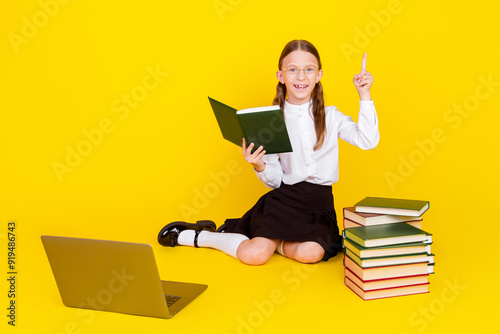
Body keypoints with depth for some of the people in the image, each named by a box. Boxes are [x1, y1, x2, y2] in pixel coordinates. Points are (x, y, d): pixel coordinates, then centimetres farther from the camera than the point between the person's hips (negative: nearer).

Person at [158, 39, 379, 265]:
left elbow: (368, 141, -10)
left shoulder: (330, 116, 5)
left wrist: (364, 96, -13)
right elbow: (274, 181, 3)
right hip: (284, 198, -1)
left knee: (310, 253, -30)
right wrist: (259, 166, -19)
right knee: (255, 255, -22)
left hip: (319, 204, 1)